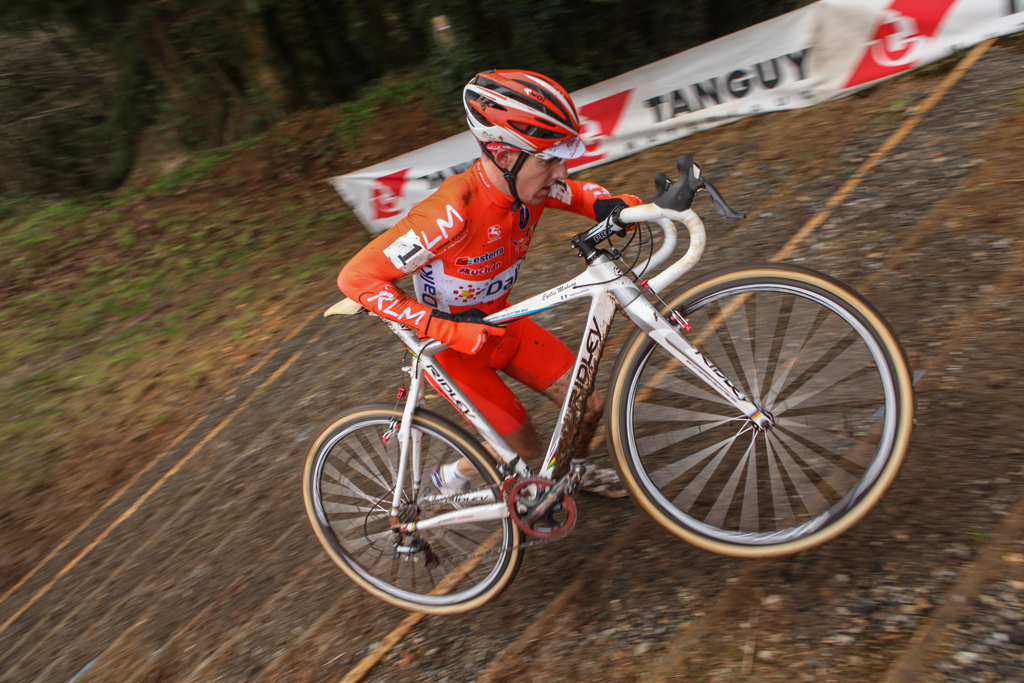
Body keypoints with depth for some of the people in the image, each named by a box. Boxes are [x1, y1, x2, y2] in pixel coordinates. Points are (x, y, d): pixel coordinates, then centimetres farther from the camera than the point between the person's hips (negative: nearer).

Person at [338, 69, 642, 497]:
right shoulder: (452, 214, -37)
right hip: (450, 345, -6)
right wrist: (445, 327, -36)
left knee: (589, 405, 4)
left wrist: (617, 205, -19)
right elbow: (356, 278, -32)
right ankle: (452, 478, 30)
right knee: (525, 446, 0)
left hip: (500, 322, 6)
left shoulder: (525, 184, -16)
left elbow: (579, 194, 5)